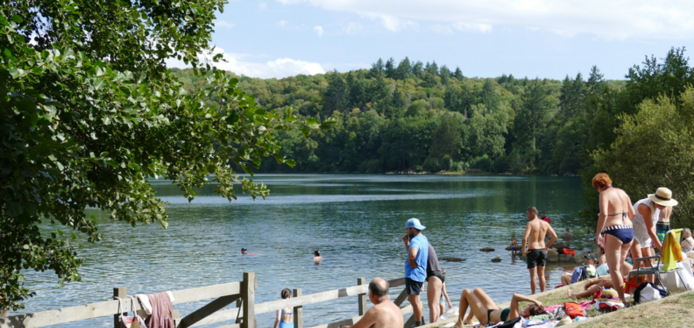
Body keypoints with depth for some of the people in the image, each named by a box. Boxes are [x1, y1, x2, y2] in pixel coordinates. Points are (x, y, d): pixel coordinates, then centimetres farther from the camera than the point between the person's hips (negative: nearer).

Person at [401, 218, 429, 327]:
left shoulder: (415, 240, -19)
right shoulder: (423, 238, 13)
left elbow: (412, 254, -39)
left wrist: (411, 261, -20)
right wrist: (406, 242, 10)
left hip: (413, 275, -11)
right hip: (420, 274, 11)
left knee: (414, 301, -4)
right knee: (415, 299, 24)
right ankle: (422, 322, 34)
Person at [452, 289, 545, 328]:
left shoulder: (515, 317, -45)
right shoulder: (524, 316, -25)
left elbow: (515, 296, -56)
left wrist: (533, 301, -52)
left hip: (486, 317, -8)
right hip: (495, 311, 8)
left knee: (466, 292, 4)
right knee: (477, 290, 26)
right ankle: (469, 319, 36)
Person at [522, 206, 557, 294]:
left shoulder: (530, 223, -13)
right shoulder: (545, 223, 4)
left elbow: (524, 238, -24)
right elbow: (555, 236, 6)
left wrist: (523, 250, -13)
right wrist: (547, 246, 14)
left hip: (532, 250, -5)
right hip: (542, 250, 5)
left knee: (533, 276, 1)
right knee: (541, 275, 14)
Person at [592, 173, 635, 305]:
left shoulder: (604, 194, -7)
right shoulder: (622, 192, 15)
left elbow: (604, 214, -22)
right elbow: (632, 213, 19)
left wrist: (598, 233, -17)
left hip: (614, 231, -8)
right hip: (629, 230, 8)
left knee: (614, 269, -2)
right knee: (619, 266, 18)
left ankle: (622, 299, -7)